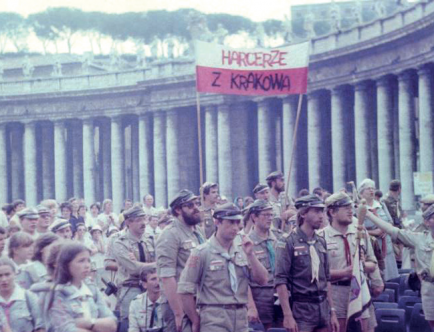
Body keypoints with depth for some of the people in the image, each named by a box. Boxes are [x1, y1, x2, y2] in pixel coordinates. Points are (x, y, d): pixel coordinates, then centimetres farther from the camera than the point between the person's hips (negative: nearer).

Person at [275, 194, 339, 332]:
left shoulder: (321, 242, 12)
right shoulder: (288, 242, -8)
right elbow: (280, 281, -13)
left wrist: (332, 311, 14)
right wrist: (287, 315, -18)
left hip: (323, 307, 6)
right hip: (301, 309, -6)